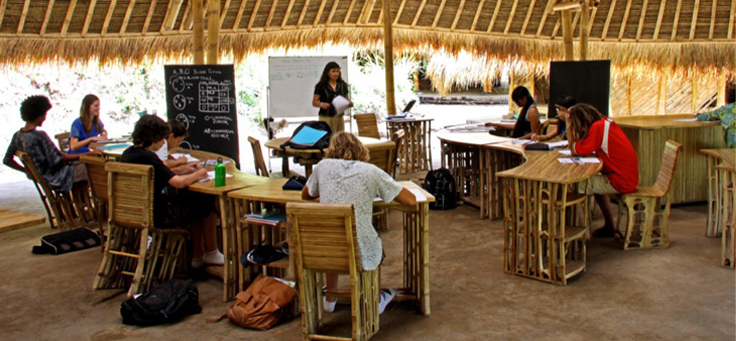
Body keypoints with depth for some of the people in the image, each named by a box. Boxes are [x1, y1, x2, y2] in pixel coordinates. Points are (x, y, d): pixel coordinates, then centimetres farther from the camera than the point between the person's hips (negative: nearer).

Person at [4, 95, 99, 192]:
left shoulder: (17, 136, -1)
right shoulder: (40, 136, -25)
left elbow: (7, 160, 8)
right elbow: (59, 158, -24)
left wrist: (27, 170, 17)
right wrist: (87, 154, -22)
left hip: (41, 176, 9)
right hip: (54, 179, -9)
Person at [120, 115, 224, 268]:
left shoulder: (128, 153, 5)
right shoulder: (147, 157, -23)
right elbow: (179, 183, -27)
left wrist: (183, 170, 10)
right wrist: (197, 175, -8)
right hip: (157, 216, -9)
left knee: (194, 200, 21)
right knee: (207, 203, 4)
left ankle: (198, 257, 24)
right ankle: (211, 254, 21)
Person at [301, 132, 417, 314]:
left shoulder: (323, 166, -1)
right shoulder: (371, 172, -8)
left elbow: (305, 195, 18)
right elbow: (411, 201, -3)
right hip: (361, 255, -2)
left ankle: (330, 300, 53)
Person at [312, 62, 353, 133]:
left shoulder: (343, 85, 10)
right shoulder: (321, 86, -2)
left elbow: (347, 100, 15)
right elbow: (314, 102, -3)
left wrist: (349, 104, -8)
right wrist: (321, 104, -23)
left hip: (339, 117, 4)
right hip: (325, 117, -4)